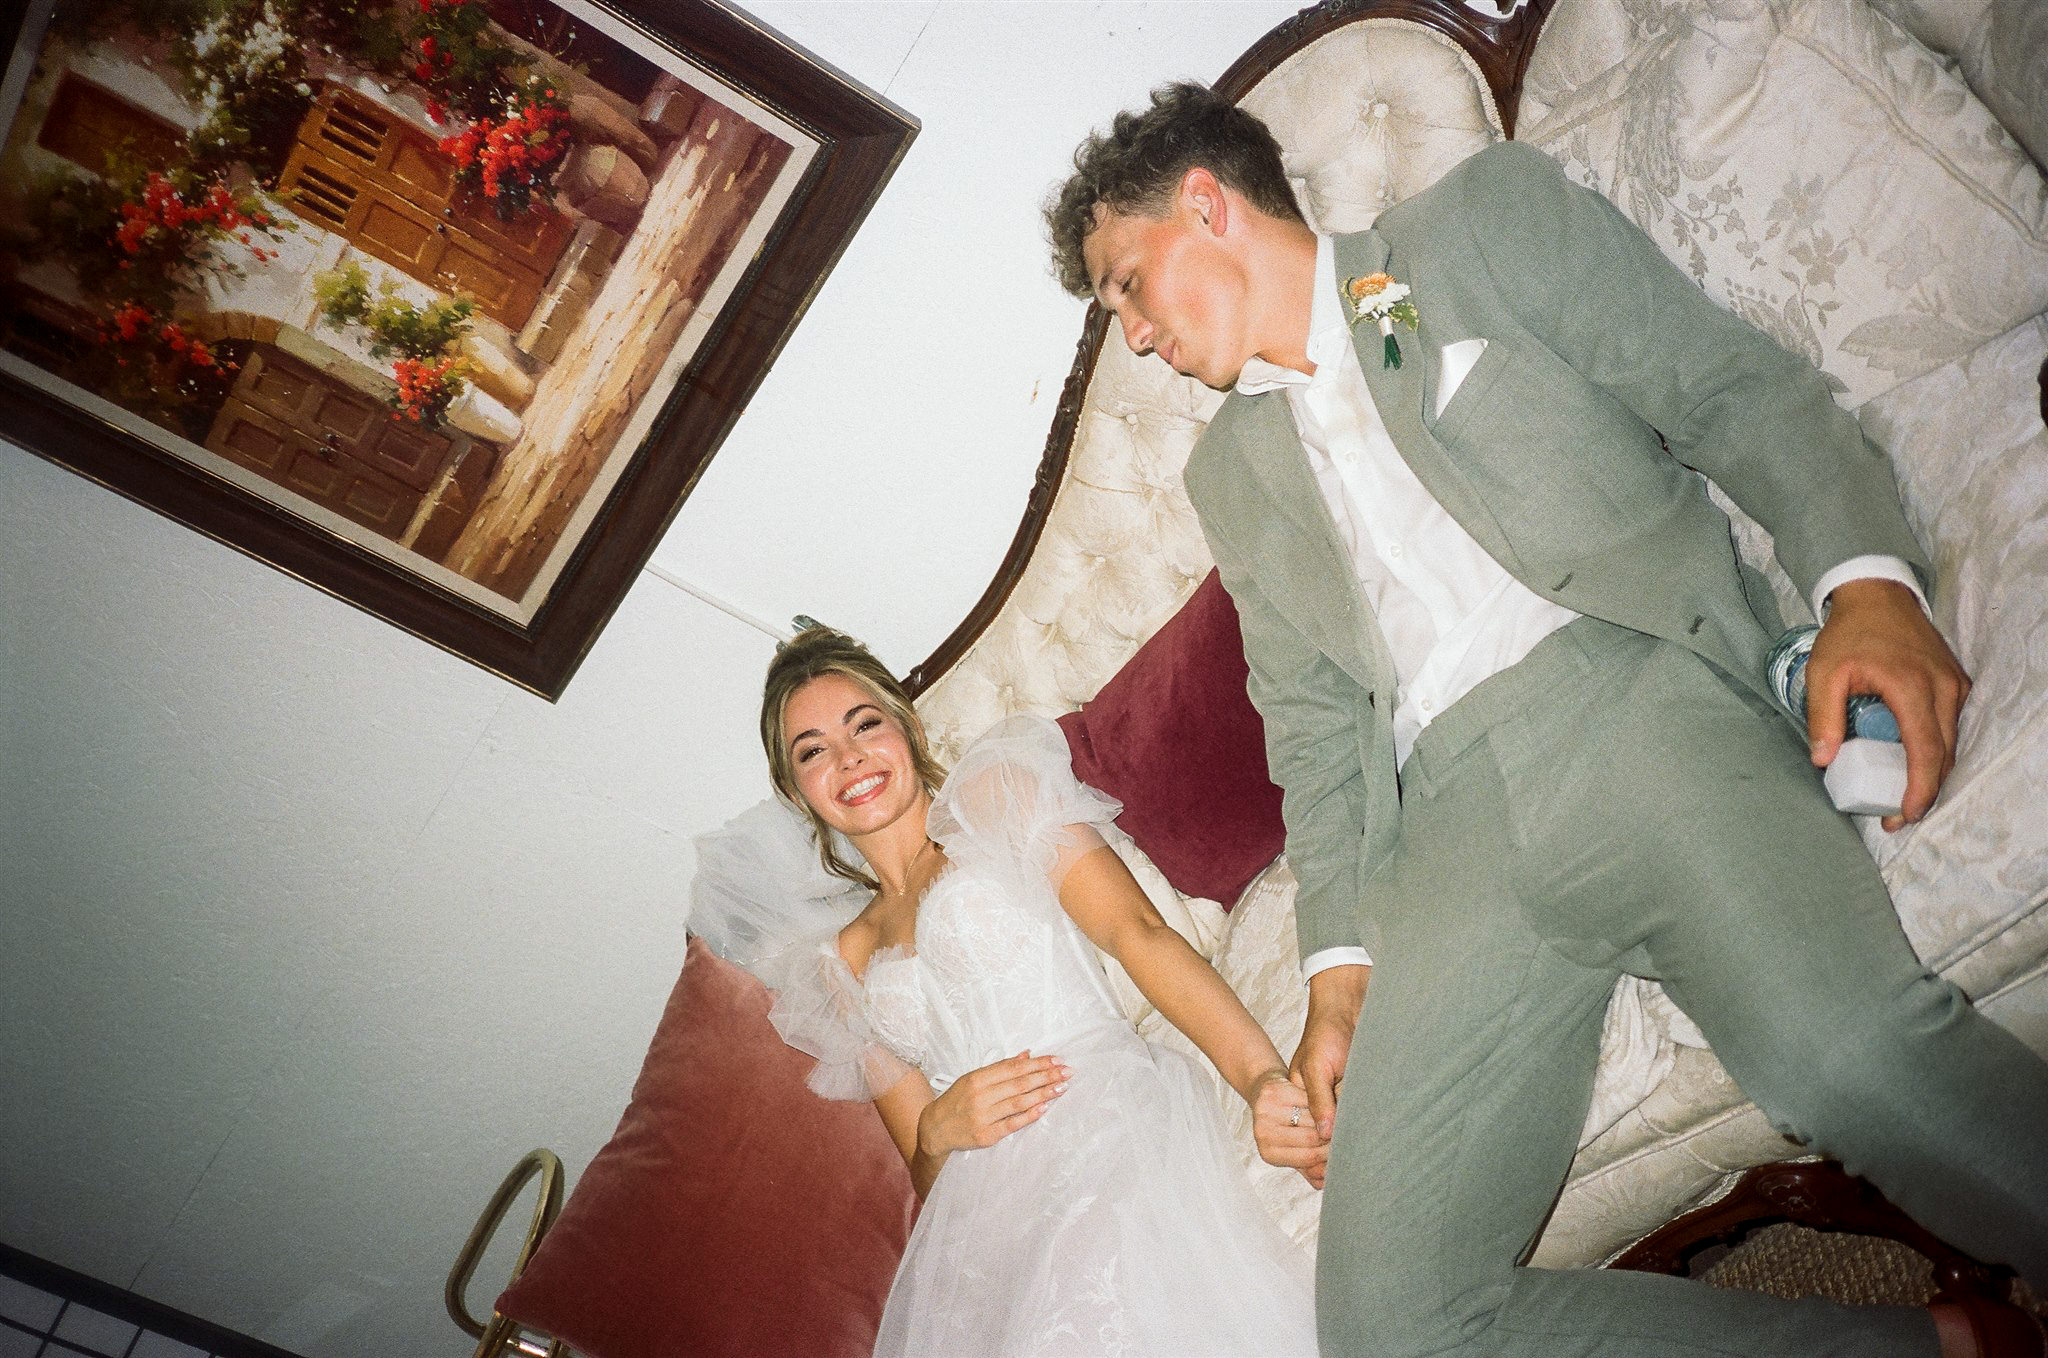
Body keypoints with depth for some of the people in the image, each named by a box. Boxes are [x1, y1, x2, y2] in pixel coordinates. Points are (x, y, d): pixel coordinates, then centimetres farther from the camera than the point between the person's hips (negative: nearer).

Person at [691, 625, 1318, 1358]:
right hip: (981, 1202, 4)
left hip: (1106, 1113, -3)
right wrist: (936, 1128, -3)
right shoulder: (843, 962, 26)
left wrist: (1260, 1074, -17)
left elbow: (1138, 931, -1)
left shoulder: (996, 797, 17)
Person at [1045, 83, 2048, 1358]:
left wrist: (1865, 579, -14)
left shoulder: (1488, 215, 15)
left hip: (1637, 694, -3)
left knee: (1842, 1051, -37)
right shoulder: (1231, 466, 27)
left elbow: (1747, 393, 6)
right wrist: (1340, 969, 9)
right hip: (1443, 831, 4)